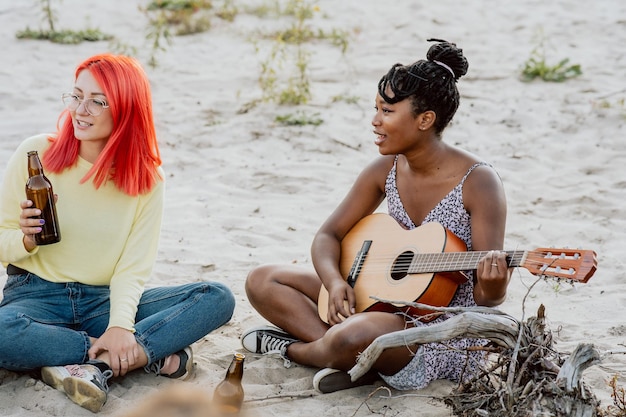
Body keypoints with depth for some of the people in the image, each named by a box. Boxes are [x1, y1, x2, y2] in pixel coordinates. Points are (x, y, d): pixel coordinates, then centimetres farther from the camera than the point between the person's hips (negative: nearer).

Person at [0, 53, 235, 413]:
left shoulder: (147, 178, -1)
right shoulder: (36, 154, -7)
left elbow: (134, 267, -9)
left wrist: (121, 325, -27)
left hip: (103, 301, 2)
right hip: (35, 296, -2)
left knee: (218, 299, -17)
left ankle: (99, 365, -30)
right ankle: (151, 355, -25)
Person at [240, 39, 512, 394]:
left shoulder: (478, 182, -18)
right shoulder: (386, 170, 0)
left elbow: (488, 298, -17)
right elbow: (329, 235, 6)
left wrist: (492, 287, -43)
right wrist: (335, 282, -16)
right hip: (387, 306, 7)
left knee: (352, 337, -38)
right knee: (263, 281, 1)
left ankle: (293, 348, -1)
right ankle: (361, 360, -14)